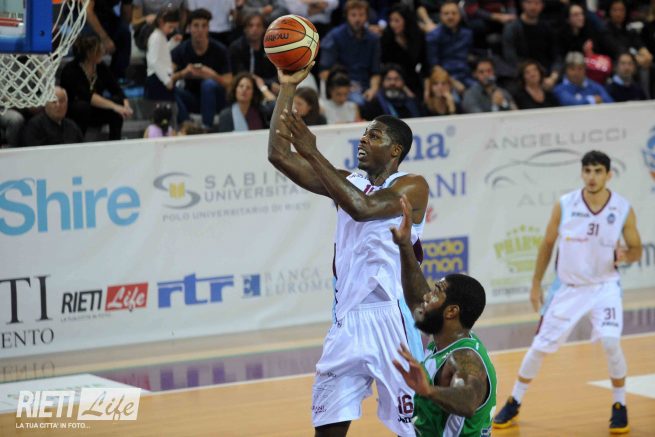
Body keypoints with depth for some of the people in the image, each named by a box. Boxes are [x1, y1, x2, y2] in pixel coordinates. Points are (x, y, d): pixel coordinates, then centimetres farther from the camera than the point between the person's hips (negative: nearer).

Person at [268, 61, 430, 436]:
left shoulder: (412, 186, -5)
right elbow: (279, 156, 7)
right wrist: (287, 89, 2)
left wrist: (313, 153, -22)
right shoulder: (348, 182, 13)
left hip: (391, 318, -6)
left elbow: (362, 207, -24)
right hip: (348, 320, 6)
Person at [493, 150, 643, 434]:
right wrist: (536, 284, 2)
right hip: (567, 288, 1)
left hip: (604, 286, -1)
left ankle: (619, 406, 1)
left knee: (611, 343, -21)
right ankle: (514, 403, 23)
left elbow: (636, 250, -1)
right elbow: (547, 245, 2)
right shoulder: (564, 206, -11)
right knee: (540, 346, 4)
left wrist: (625, 256, -25)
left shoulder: (623, 210, -12)